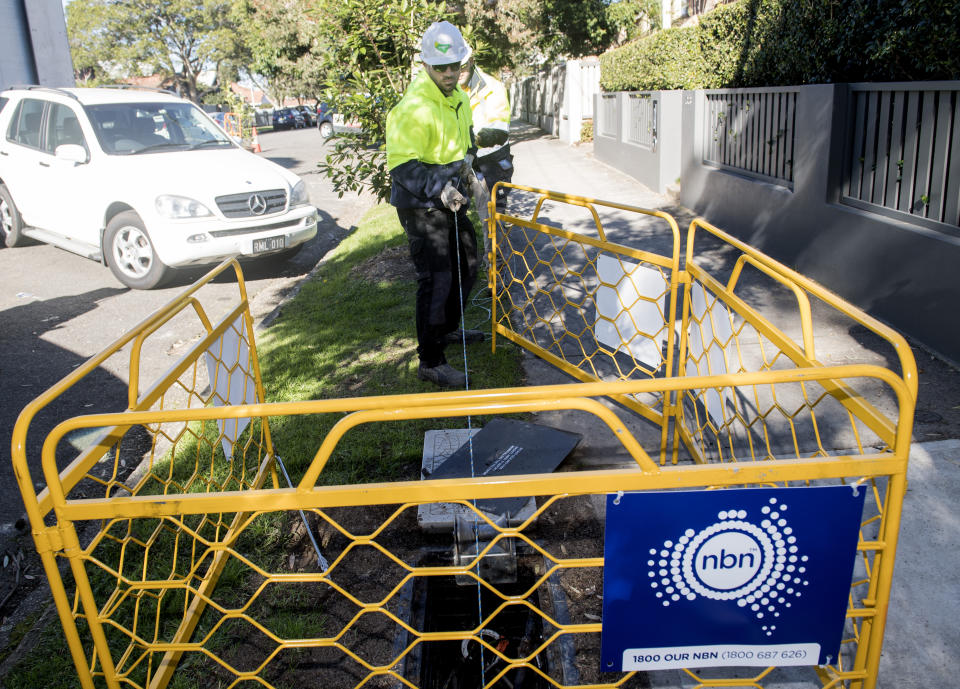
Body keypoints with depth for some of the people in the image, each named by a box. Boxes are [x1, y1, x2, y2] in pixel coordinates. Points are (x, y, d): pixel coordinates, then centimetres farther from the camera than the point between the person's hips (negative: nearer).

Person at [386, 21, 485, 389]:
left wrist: (467, 163, 12)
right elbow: (401, 166, -26)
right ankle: (430, 362, 1)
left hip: (451, 201, 10)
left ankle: (448, 329, 42)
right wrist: (439, 189, -36)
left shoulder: (458, 97, 8)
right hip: (421, 206, -10)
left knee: (467, 264, 21)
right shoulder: (414, 108, -23)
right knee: (435, 281, -10)